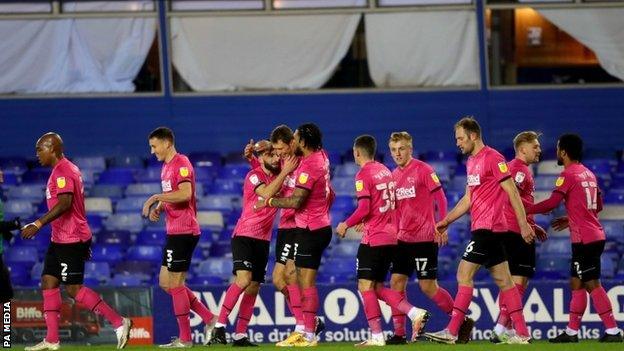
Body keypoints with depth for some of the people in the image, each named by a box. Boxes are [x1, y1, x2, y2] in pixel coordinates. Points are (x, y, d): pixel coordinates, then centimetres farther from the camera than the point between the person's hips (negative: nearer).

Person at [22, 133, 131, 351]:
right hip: (61, 240, 11)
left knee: (74, 288, -9)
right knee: (48, 282, 7)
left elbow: (65, 203, -29)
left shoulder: (62, 172, -16)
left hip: (71, 241, -11)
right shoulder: (65, 170, 17)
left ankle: (118, 322, -5)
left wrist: (38, 224, -32)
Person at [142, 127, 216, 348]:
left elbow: (185, 193, -27)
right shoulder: (166, 167, 18)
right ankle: (209, 319, 14)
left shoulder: (181, 164, -13)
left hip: (183, 232, -10)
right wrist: (158, 208, 8)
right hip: (174, 231, 10)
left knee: (174, 283, -6)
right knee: (166, 283, 12)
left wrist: (156, 197, -21)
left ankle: (185, 338, 0)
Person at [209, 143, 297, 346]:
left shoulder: (277, 175, 9)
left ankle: (240, 336, 7)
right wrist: (284, 172, -26)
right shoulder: (254, 176, -11)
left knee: (253, 288, 4)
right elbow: (267, 194, -27)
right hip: (244, 236, -7)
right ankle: (219, 327, -19)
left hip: (263, 240, 7)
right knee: (243, 279, -23)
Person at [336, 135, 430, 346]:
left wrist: (346, 225, -3)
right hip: (391, 237, 8)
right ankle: (415, 314, -2)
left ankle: (377, 336, -8)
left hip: (373, 239, -8)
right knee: (377, 287, 13)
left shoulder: (363, 175, -11)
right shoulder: (385, 171, 14)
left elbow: (364, 209, -17)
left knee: (365, 286, -2)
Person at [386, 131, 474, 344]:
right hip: (403, 239, 7)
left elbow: (440, 198, -10)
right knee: (396, 282, -1)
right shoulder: (394, 175, 12)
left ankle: (463, 322, 10)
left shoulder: (422, 170, -8)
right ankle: (399, 333, 3)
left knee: (428, 286, -5)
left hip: (425, 238, -7)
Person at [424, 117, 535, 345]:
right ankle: (522, 333, 7)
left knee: (464, 275, -10)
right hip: (481, 228, 10)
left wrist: (523, 224, -17)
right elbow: (468, 199, 24)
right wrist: (446, 221, 20)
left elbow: (512, 192, -14)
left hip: (488, 228, -10)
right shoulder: (472, 162, 17)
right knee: (503, 280, 7)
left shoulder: (492, 158, -12)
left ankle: (452, 332, -9)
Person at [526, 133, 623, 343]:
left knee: (592, 284, -6)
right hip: (595, 236, 9)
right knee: (576, 284, 12)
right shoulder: (588, 174, 15)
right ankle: (571, 332, 13)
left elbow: (552, 203, -19)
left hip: (584, 239, -9)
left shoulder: (568, 175, -11)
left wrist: (525, 210, -9)